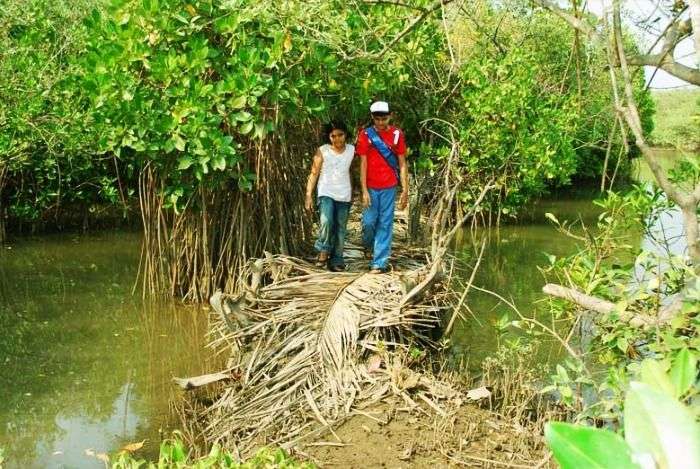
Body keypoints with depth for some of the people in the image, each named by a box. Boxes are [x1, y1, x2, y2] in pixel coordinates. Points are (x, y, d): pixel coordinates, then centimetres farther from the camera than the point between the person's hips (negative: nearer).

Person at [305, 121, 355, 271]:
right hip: (326, 193, -3)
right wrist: (308, 195, -8)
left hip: (344, 195, 3)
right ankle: (323, 250, -4)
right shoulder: (322, 151, -3)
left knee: (340, 229, 5)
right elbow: (314, 174, -2)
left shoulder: (352, 150, 4)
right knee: (326, 221, -24)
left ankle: (336, 260, 13)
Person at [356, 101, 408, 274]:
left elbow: (402, 164, 3)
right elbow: (363, 163, -4)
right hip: (371, 187, 0)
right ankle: (368, 246, 33)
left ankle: (379, 262, 5)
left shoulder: (397, 134, 1)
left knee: (385, 224, 1)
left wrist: (405, 190, -2)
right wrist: (364, 191, -9)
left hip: (389, 187, 0)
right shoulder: (365, 134, -2)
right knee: (369, 221, 1)